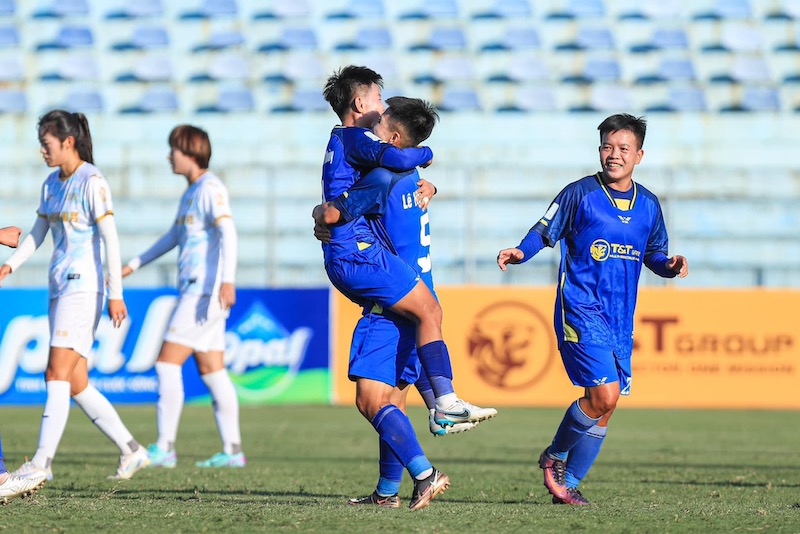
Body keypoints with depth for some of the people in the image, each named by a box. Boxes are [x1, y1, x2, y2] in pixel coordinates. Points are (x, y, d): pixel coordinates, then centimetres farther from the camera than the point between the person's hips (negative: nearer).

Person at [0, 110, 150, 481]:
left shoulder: (91, 182, -9)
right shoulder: (51, 184, 15)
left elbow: (110, 238, -12)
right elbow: (37, 233, 21)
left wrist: (115, 293, -15)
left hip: (83, 286, -9)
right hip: (60, 287, 9)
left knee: (57, 374, -15)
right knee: (75, 384, 6)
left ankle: (42, 463, -18)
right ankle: (131, 450, 15)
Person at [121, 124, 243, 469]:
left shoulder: (210, 188, -10)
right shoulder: (191, 191, 20)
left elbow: (227, 233, -23)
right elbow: (174, 236, 33)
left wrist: (227, 280, -34)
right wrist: (134, 265, 37)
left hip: (206, 291, -10)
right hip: (193, 290, 10)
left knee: (168, 362, -10)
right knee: (210, 370, 7)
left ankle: (165, 447, -10)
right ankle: (232, 450, 7)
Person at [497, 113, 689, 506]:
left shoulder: (648, 205, 9)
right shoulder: (580, 194, -4)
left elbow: (654, 253, 18)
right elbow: (545, 231, -3)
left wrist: (669, 266, -3)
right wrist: (519, 252, -21)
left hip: (621, 319, 6)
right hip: (580, 311, -6)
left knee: (604, 407, 5)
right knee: (604, 394, -18)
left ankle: (568, 481, 20)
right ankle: (555, 456, 7)